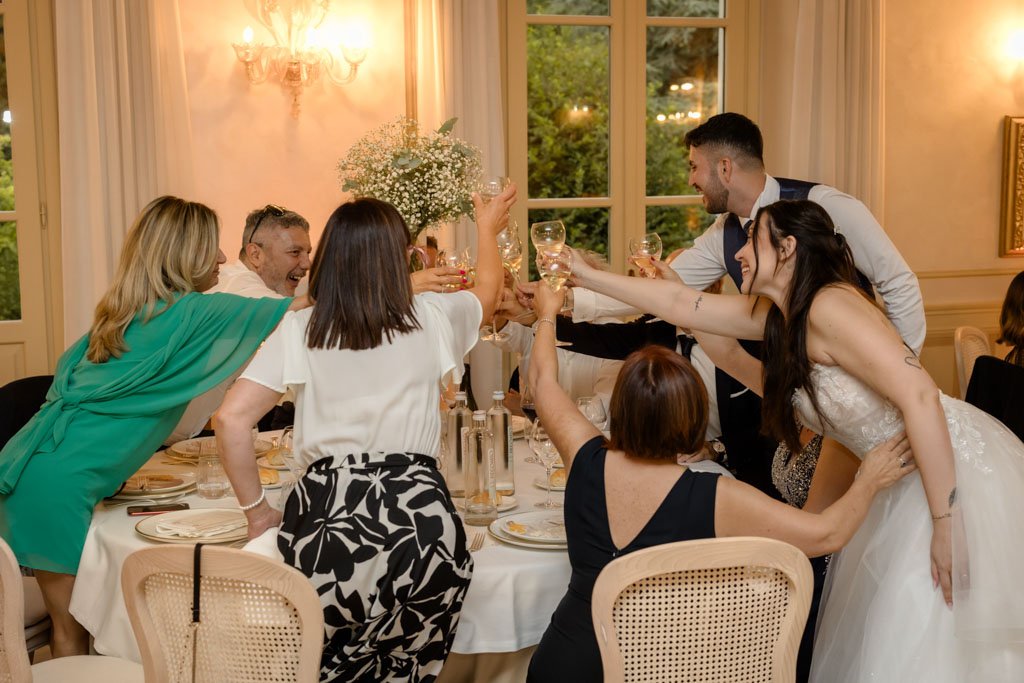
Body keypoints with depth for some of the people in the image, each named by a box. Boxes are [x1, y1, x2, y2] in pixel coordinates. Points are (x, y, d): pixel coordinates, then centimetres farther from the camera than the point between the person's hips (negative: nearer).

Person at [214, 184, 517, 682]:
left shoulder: (300, 330, 2)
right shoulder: (432, 319, 6)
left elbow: (230, 420, -5)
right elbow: (487, 291, 30)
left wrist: (257, 511, 7)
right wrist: (487, 229, 49)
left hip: (327, 516, 0)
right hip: (419, 521, 1)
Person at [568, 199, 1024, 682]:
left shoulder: (829, 307, -20)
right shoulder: (779, 316, 7)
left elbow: (919, 396, -28)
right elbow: (681, 304, 16)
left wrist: (946, 524, -28)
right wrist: (587, 277, 18)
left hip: (958, 474, -9)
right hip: (903, 483, 9)